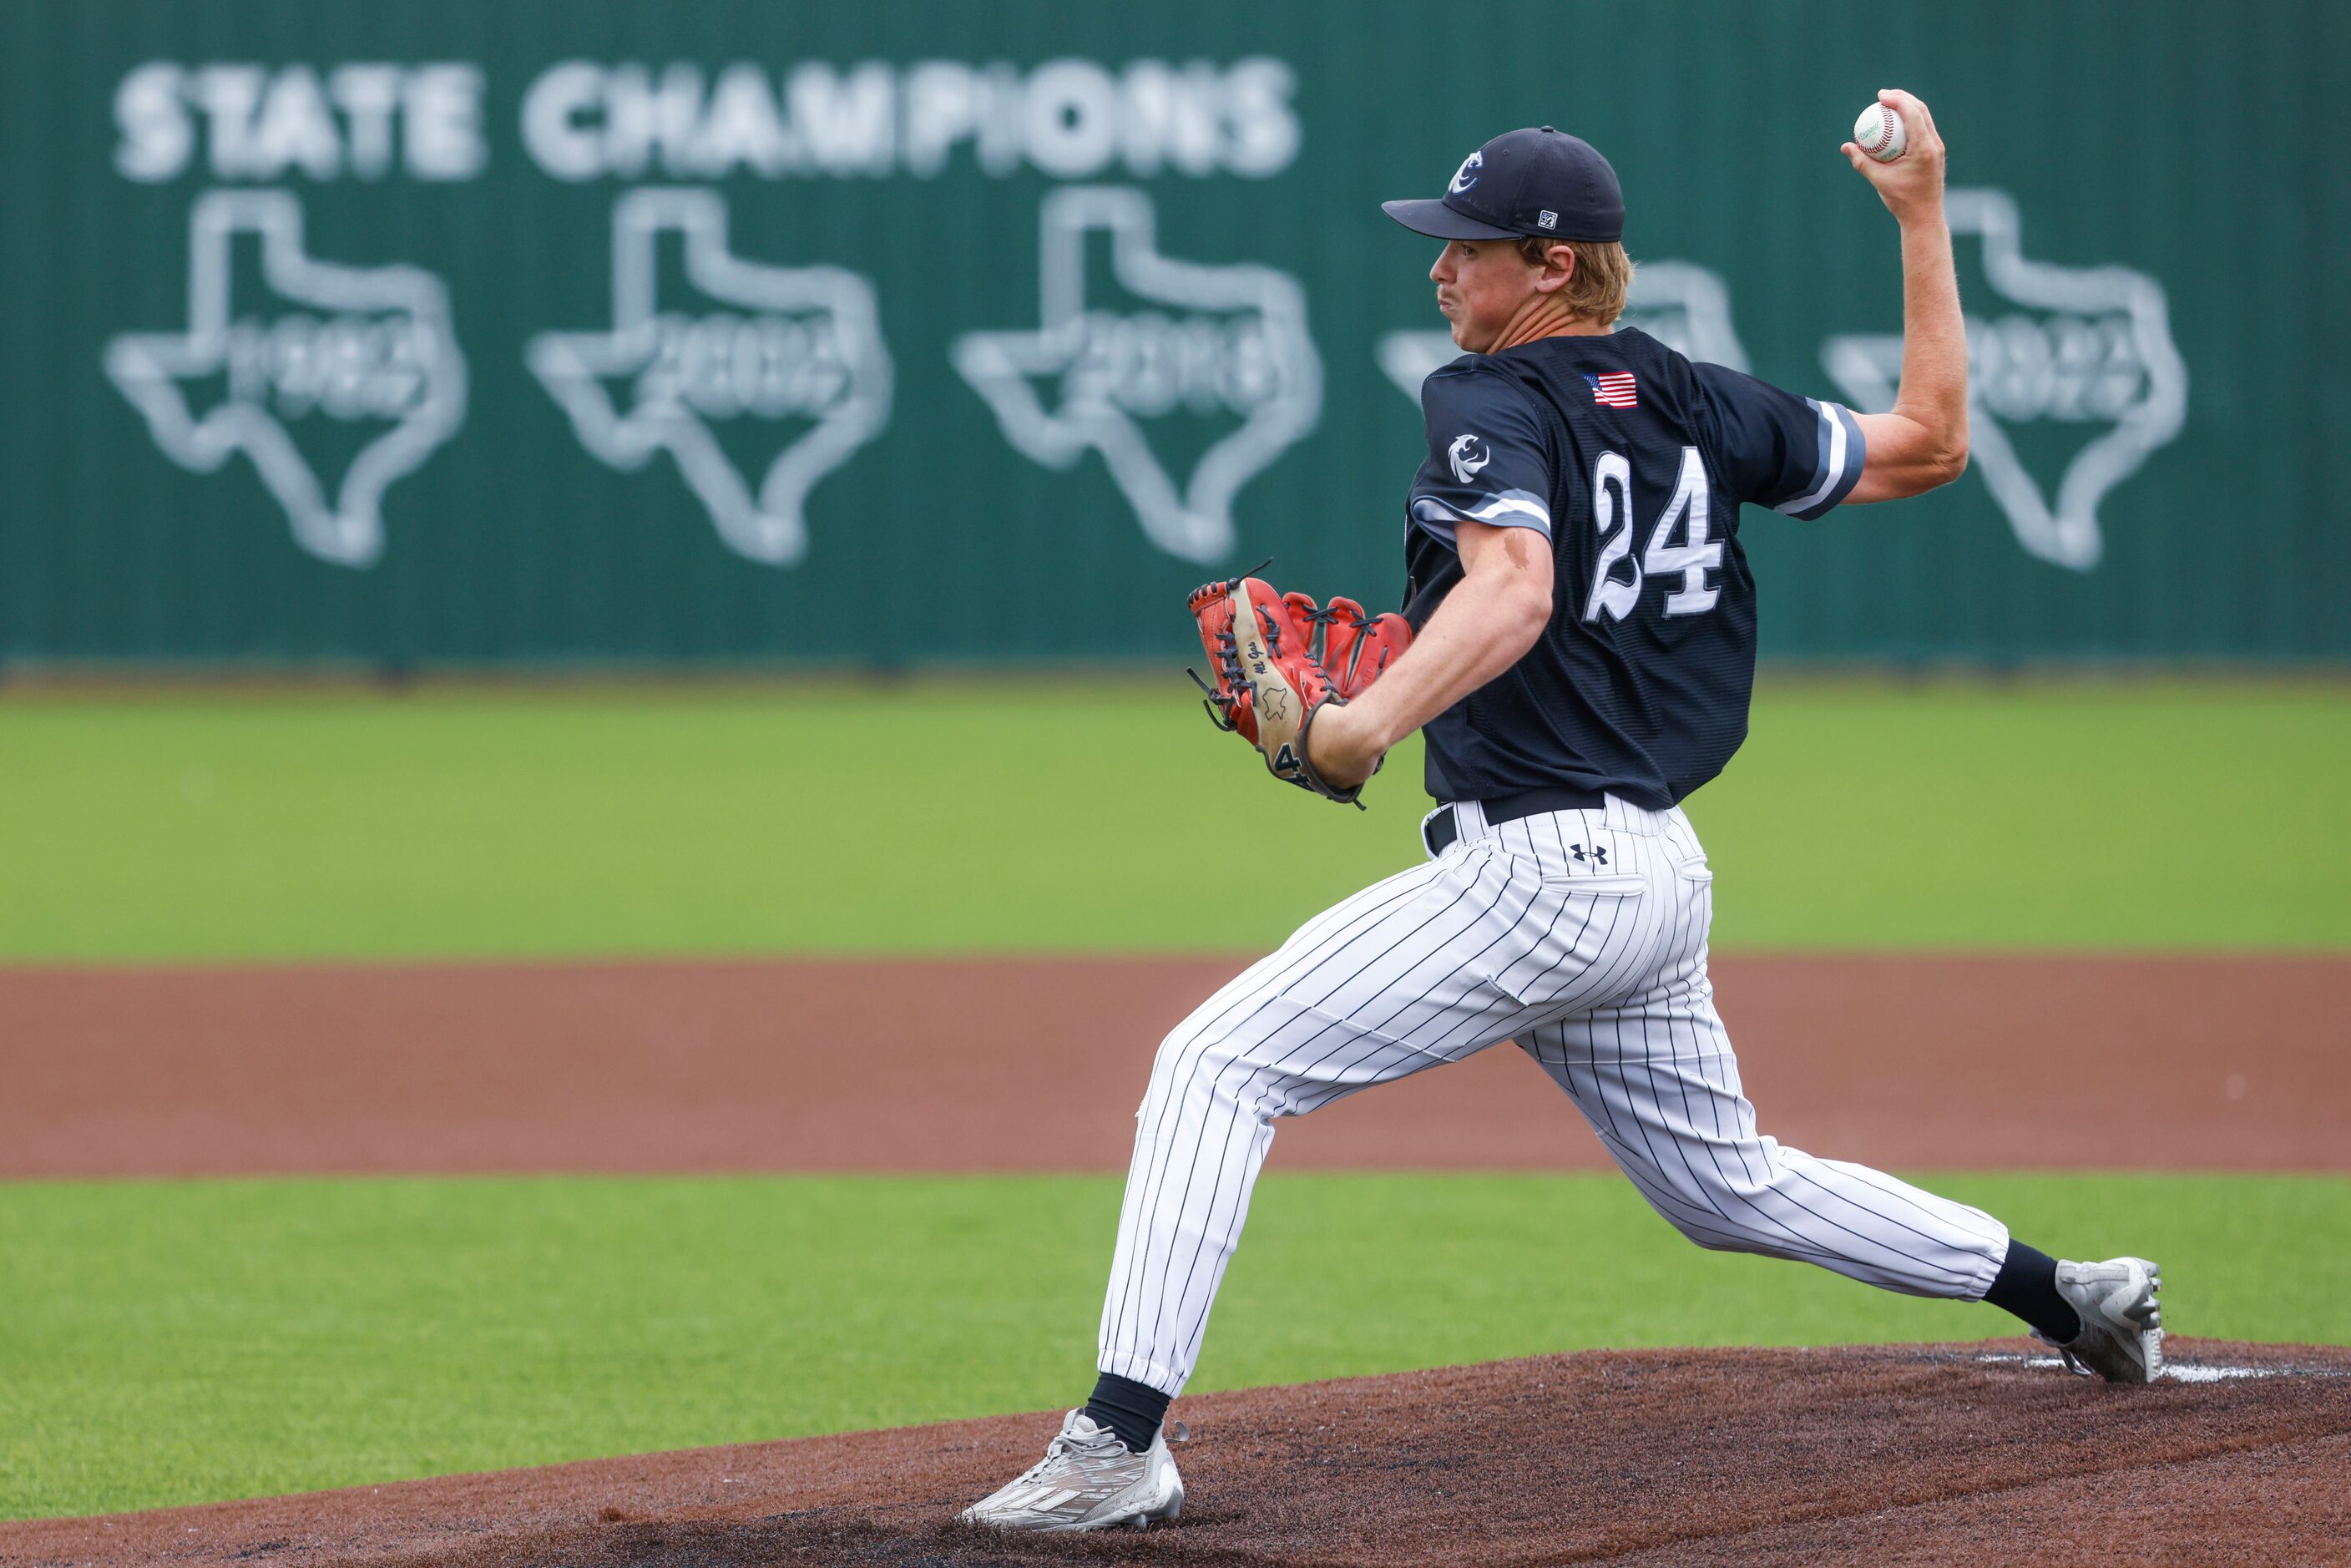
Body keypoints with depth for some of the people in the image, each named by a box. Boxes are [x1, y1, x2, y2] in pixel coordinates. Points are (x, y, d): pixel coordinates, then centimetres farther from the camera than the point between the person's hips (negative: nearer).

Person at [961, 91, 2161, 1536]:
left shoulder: (1492, 402, -10)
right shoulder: (1701, 408, 10)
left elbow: (1514, 593, -29)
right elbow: (1931, 445, 16)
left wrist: (1374, 720, -44)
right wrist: (1923, 217, 20)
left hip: (1534, 871, -9)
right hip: (1662, 880, 9)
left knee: (1217, 1066, -10)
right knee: (1730, 1186, 25)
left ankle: (1123, 1441, -19)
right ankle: (2070, 1299, 26)